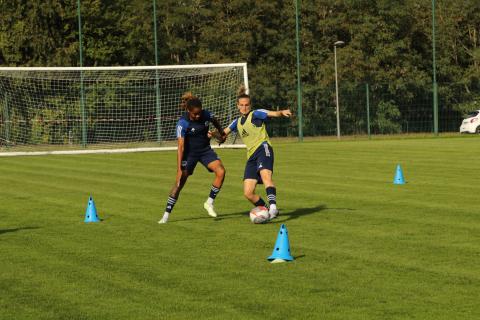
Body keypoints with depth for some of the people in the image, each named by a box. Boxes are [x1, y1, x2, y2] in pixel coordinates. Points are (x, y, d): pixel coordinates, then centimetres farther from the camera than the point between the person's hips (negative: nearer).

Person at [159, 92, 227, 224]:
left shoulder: (205, 114, -13)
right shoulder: (182, 123, -25)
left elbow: (215, 121, 13)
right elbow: (180, 147, -28)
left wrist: (222, 133, 29)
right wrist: (179, 169, -32)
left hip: (205, 150, 4)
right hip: (189, 153, -4)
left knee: (221, 171, -18)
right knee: (179, 182, -10)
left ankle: (209, 203, -2)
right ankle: (166, 215, -2)